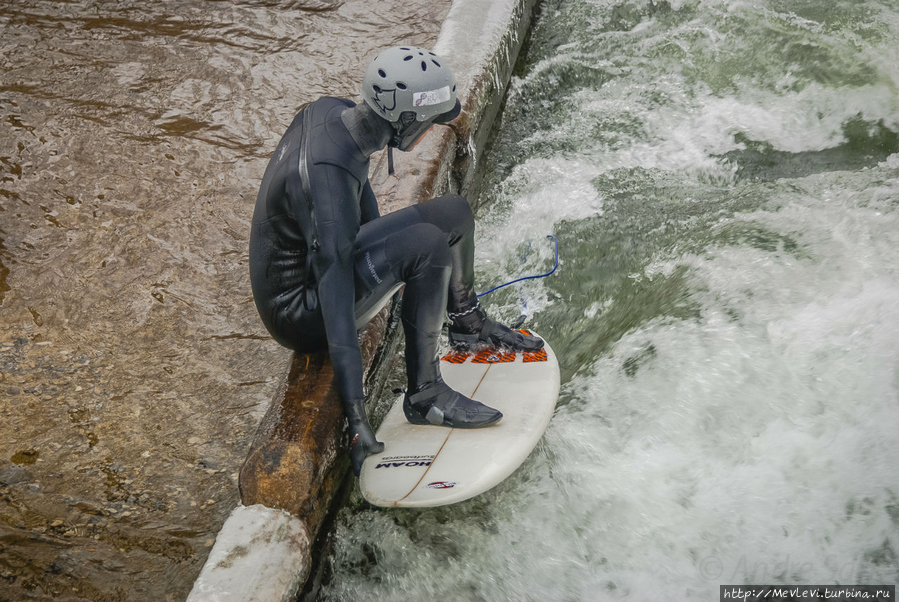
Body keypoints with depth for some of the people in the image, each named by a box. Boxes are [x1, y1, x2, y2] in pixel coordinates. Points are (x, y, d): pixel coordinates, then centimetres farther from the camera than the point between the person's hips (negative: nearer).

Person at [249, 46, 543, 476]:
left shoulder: (334, 111, -8)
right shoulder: (326, 178, -34)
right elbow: (336, 303, -36)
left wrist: (379, 249, 30)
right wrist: (356, 417, -35)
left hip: (328, 258, 9)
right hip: (299, 314, -9)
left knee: (455, 213, 2)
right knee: (429, 245, -30)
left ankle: (468, 324, 26)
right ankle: (424, 395, -16)